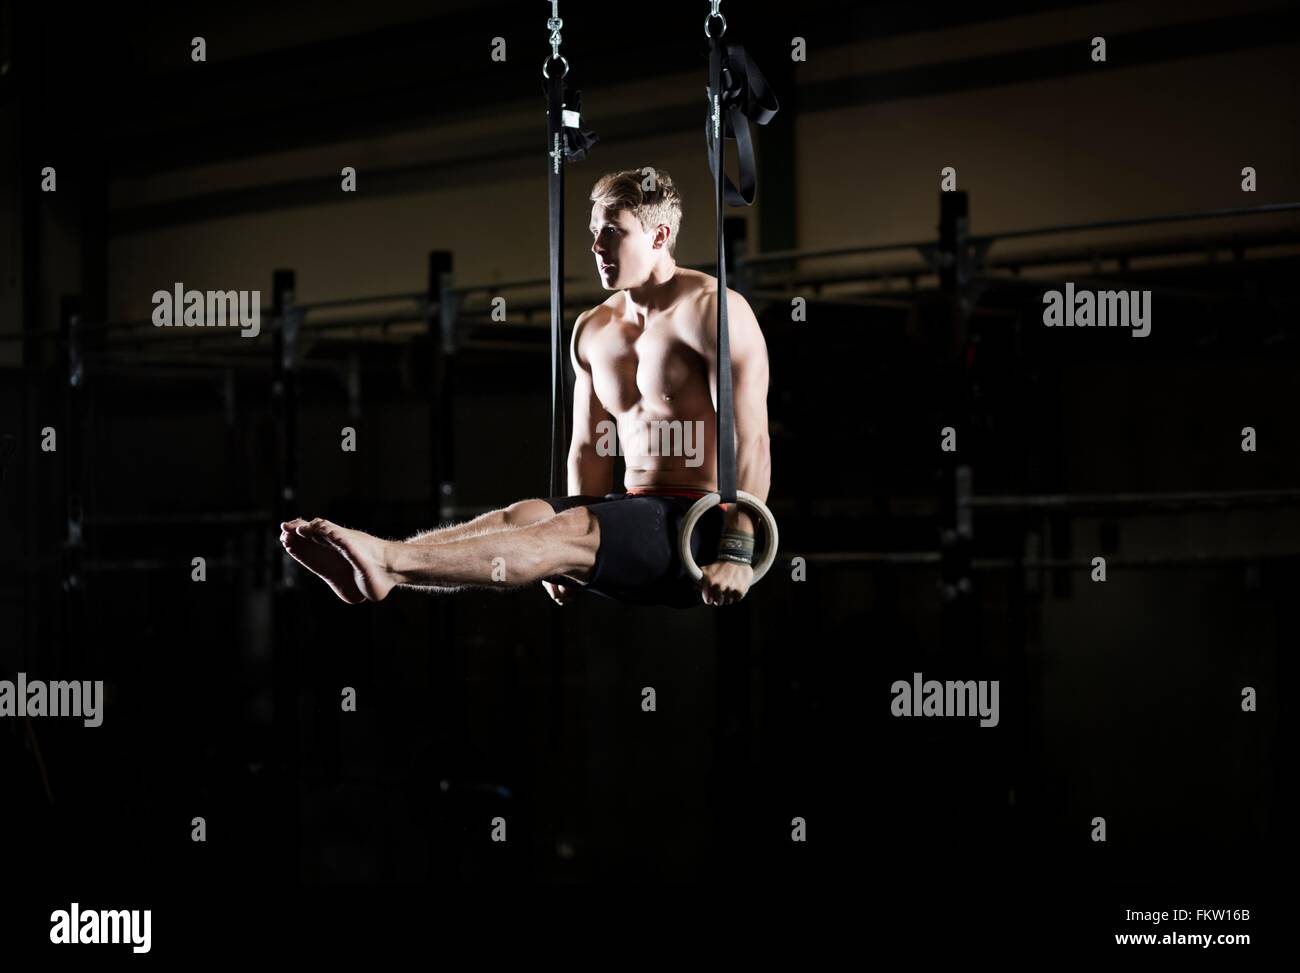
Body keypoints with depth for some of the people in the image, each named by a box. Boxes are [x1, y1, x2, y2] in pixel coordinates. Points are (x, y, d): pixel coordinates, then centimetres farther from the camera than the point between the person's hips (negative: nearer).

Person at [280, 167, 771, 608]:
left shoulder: (709, 309, -10)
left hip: (702, 524, -8)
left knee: (572, 529, -31)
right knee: (520, 516, -18)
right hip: (636, 512, 8)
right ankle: (376, 570, -39)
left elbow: (751, 438, -17)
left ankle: (389, 563, -47)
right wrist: (572, 562, 9)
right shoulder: (593, 330, 14)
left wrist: (737, 553, -24)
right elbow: (589, 445, 18)